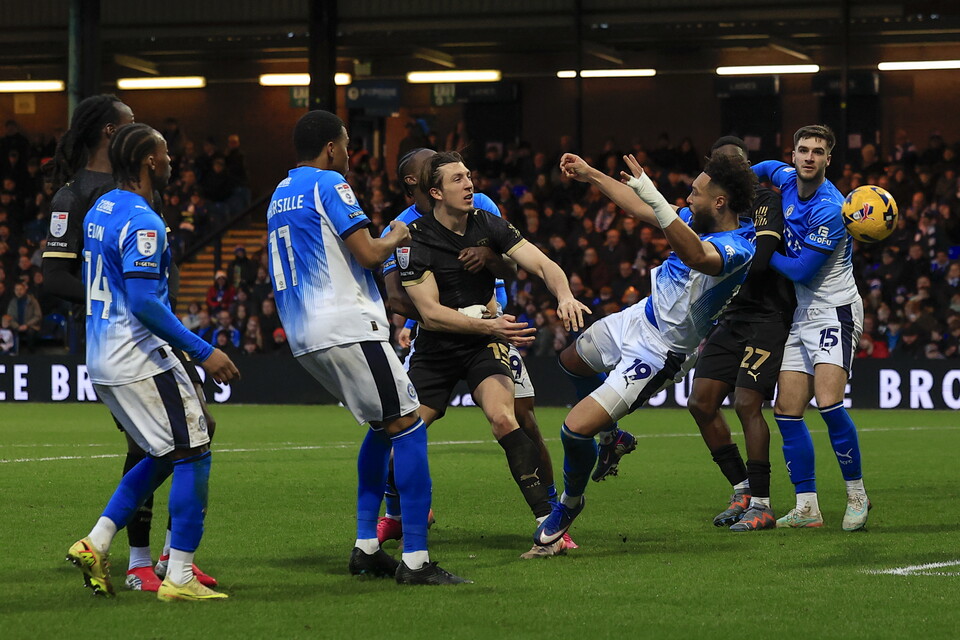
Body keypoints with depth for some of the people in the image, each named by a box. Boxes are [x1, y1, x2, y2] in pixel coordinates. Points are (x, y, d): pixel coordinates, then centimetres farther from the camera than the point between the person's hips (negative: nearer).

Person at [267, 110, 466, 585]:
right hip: (346, 327, -9)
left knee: (384, 423, 21)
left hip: (303, 336, 9)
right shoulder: (328, 184, -7)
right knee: (408, 425, -7)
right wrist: (393, 238, 7)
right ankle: (415, 560, -13)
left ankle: (366, 547, 15)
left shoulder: (280, 195, 20)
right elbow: (369, 254, -14)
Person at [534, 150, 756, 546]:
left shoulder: (736, 249, -32)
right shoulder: (702, 221, -4)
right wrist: (591, 175, 16)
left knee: (576, 429, -14)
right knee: (571, 360, 35)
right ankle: (611, 436, 56)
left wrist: (653, 196, -62)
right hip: (639, 317, 10)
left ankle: (570, 503, 15)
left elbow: (695, 256, -54)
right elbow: (642, 211, 12)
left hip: (657, 352, -10)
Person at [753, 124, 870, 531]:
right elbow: (766, 168, 30)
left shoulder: (829, 209, -20)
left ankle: (857, 495, -7)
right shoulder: (786, 179, 3)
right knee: (787, 412, 1)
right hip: (800, 315, 8)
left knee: (828, 402, -22)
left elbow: (800, 270, -18)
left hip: (835, 311, -8)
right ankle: (807, 508, 5)